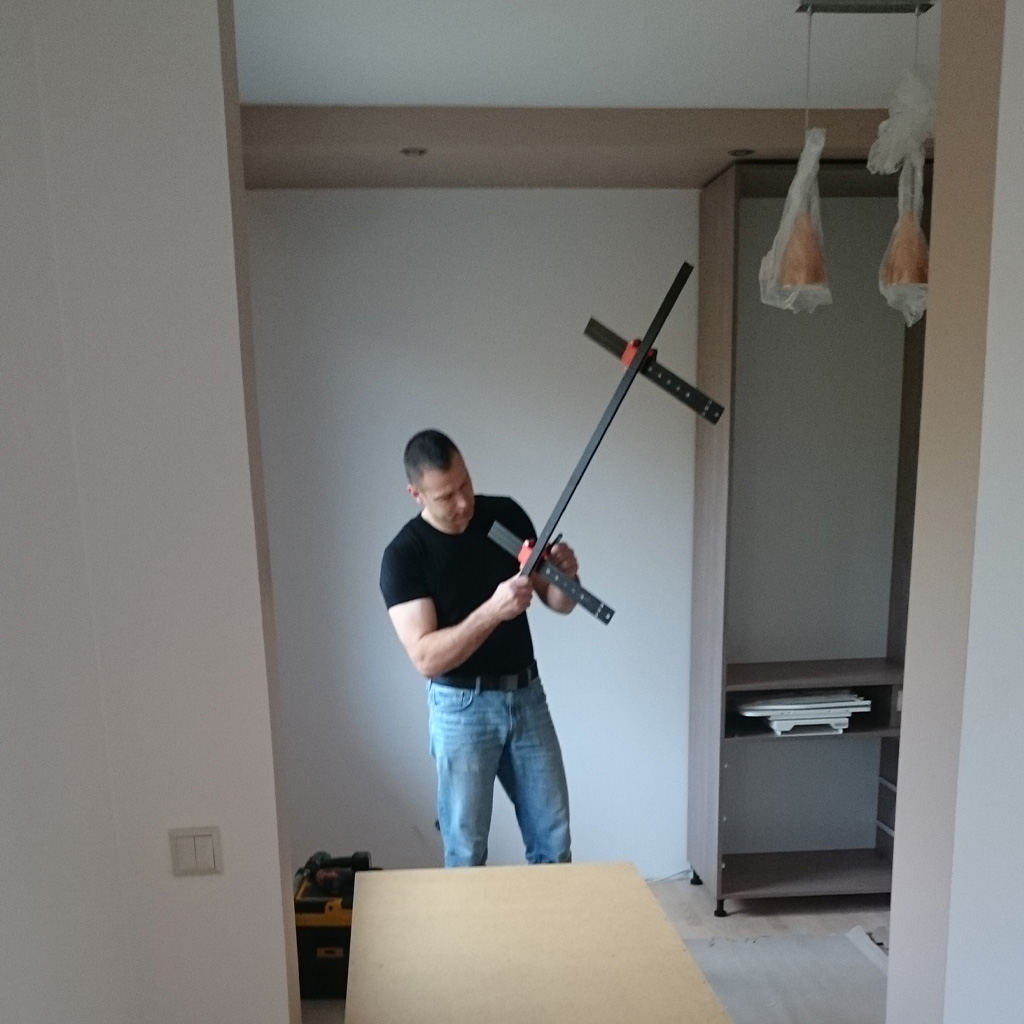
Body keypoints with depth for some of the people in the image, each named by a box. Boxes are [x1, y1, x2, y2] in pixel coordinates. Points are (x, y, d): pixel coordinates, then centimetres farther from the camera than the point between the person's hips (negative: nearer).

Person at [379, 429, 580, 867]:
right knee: (466, 851, 9)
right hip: (462, 708, -4)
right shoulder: (404, 555, -15)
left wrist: (565, 575, -20)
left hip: (527, 696, 4)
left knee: (554, 840, 14)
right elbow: (426, 658, -23)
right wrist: (492, 610, -33)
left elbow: (559, 603, 3)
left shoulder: (507, 515, -3)